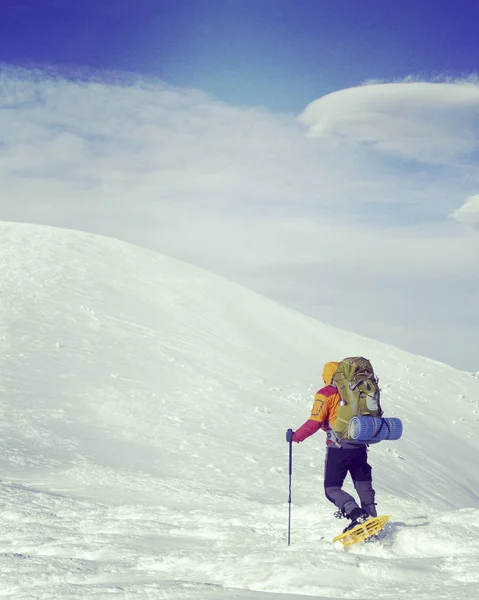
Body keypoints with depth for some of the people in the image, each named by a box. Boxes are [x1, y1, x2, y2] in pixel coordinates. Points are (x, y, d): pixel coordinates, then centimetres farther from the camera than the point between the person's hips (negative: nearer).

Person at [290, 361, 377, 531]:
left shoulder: (325, 394, -4)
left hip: (338, 448, -5)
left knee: (332, 488, -1)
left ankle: (355, 513, -22)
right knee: (364, 487, 16)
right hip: (359, 447, 5)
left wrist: (295, 436, 2)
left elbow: (314, 422, -10)